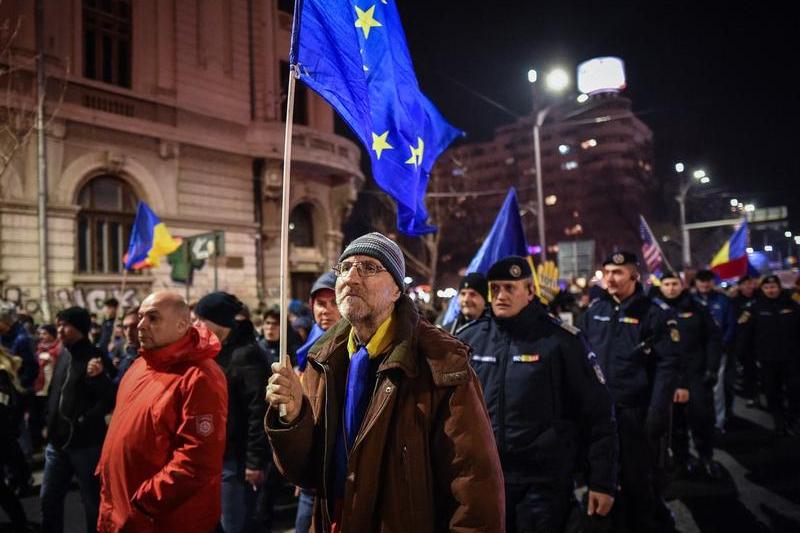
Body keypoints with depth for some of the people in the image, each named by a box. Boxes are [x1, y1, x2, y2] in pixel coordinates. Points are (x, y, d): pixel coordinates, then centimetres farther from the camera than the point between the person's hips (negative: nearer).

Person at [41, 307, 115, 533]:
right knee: (49, 498, 18)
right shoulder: (63, 355, 8)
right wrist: (50, 422, 10)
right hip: (58, 441, 7)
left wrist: (99, 377, -32)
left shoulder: (94, 358, -14)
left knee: (92, 500, 6)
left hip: (86, 443, -7)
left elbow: (109, 401, -17)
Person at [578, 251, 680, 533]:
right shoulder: (594, 311, 5)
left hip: (636, 411, -4)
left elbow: (667, 366, -11)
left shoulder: (655, 312, -6)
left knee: (638, 478, 10)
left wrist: (656, 414, -17)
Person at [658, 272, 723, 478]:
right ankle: (682, 459, 22)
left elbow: (714, 339, 3)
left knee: (702, 416, 2)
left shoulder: (697, 309, 4)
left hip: (697, 373, 0)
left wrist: (711, 369, -5)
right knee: (675, 420, 8)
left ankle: (706, 457, 20)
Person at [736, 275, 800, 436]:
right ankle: (780, 421, 24)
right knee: (772, 392, 9)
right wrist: (740, 352, -10)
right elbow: (746, 332, -7)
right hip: (767, 358, -1)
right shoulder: (756, 307, -4)